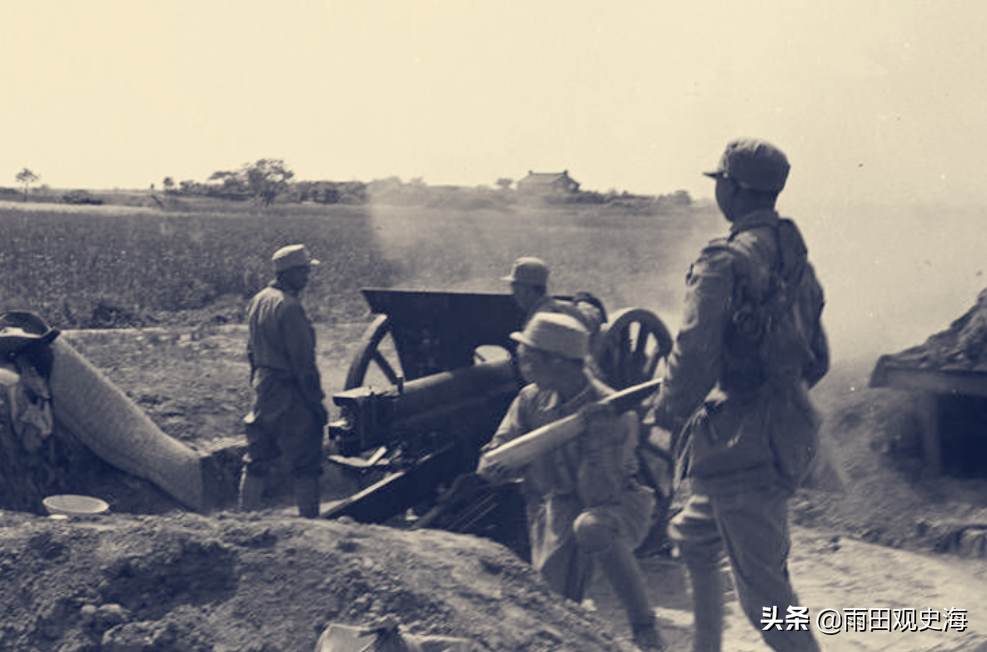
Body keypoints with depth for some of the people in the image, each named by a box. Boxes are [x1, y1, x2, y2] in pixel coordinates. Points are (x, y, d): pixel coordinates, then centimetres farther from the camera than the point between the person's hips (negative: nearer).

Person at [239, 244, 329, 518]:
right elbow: (303, 362, -19)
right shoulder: (288, 306, -18)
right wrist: (317, 403, -14)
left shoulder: (258, 301, 11)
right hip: (288, 394, -9)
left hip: (263, 389, 9)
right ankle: (309, 520, 1)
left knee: (257, 461, 16)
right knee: (306, 464, -1)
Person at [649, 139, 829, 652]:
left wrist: (669, 413, -5)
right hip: (787, 433, 10)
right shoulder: (796, 260, 9)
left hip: (743, 447, -9)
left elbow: (694, 355, -23)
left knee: (763, 592, -2)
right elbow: (817, 361, 16)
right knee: (694, 536, 27)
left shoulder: (725, 263, -18)